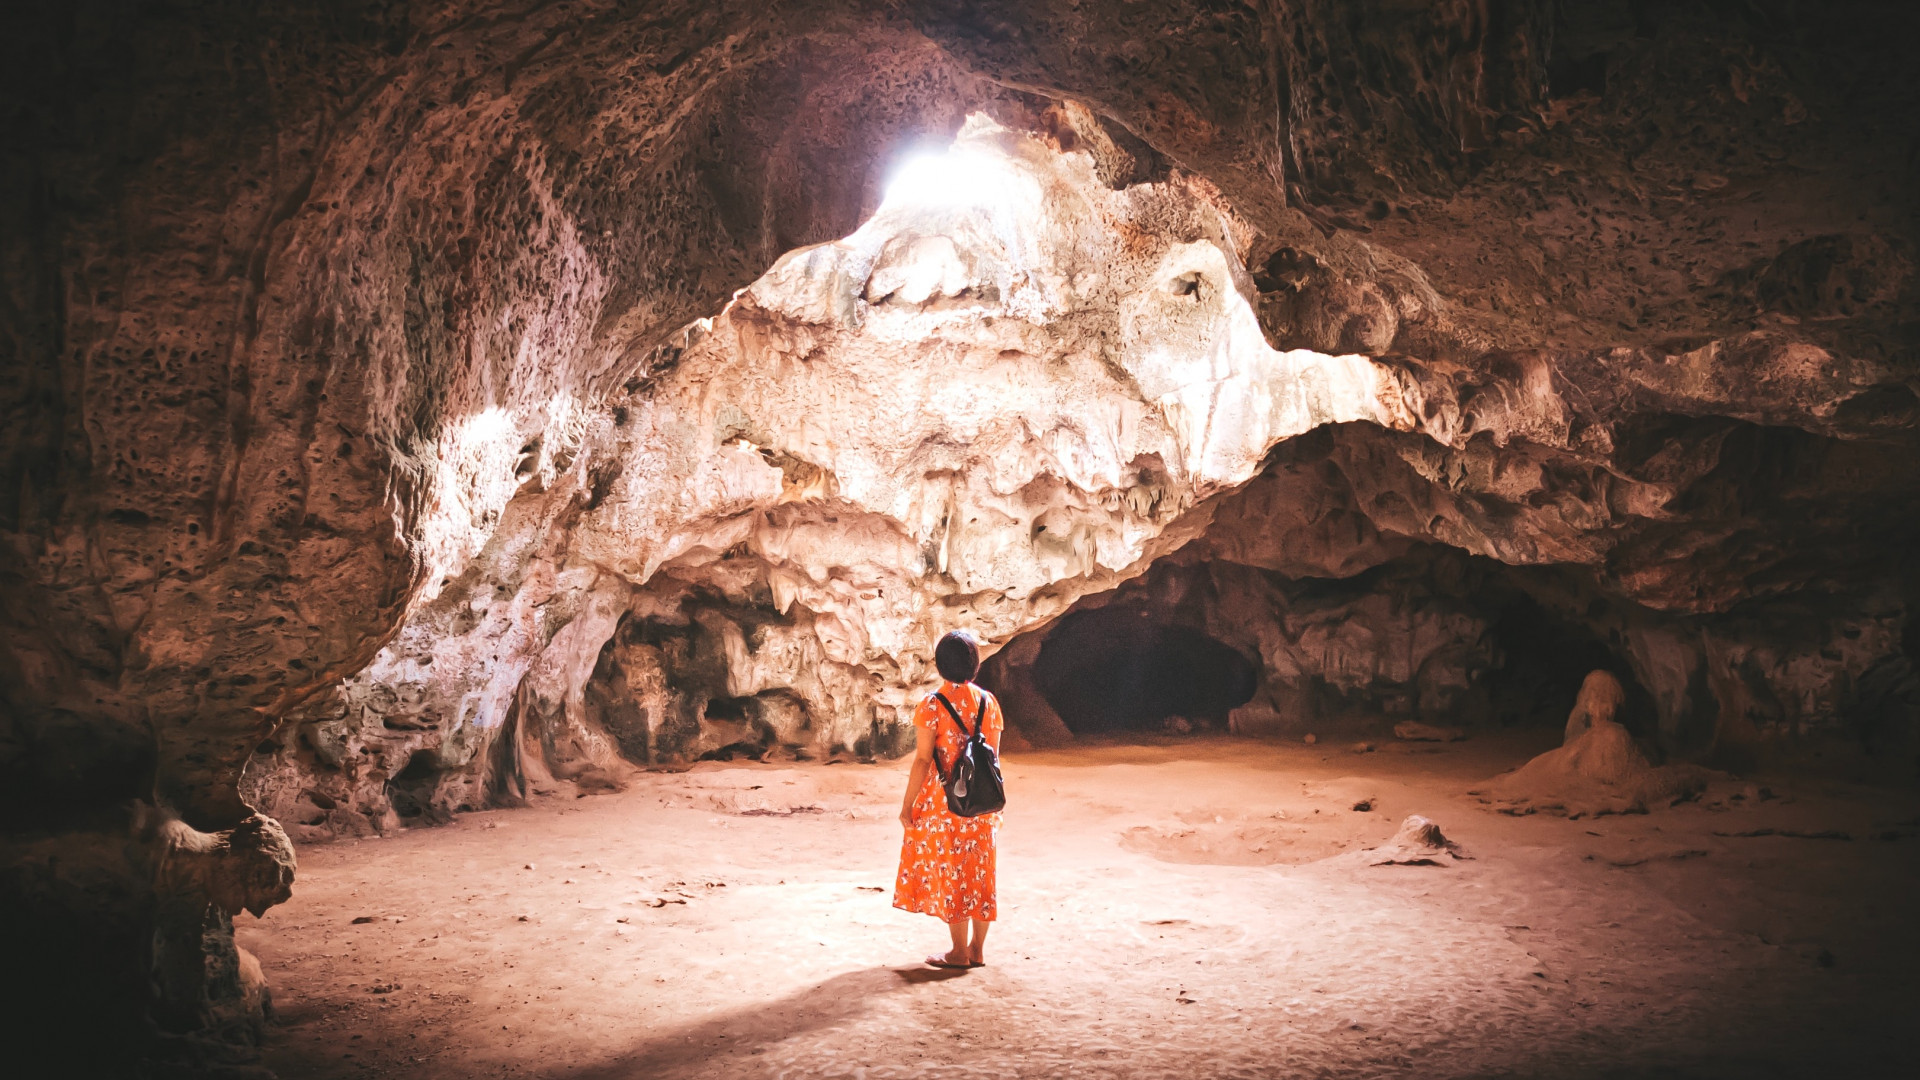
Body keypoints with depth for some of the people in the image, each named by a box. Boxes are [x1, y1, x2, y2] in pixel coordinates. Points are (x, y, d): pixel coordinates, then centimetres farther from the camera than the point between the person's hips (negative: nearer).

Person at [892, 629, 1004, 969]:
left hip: (942, 802, -4)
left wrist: (908, 803, -6)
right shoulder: (988, 702, 1)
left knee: (948, 872, 6)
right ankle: (978, 949, 18)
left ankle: (959, 951, 11)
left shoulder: (933, 705, -13)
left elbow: (922, 760, -13)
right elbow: (993, 756, 5)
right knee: (979, 872, 12)